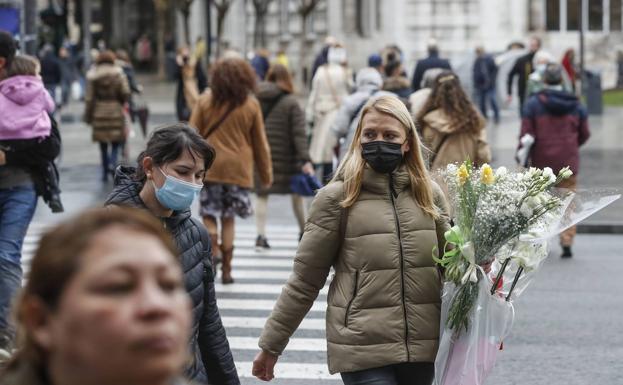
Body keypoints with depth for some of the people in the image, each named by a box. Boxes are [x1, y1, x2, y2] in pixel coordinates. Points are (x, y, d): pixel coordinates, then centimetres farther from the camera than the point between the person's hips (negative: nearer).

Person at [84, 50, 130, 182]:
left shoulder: (92, 76, -1)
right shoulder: (118, 74, -2)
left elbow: (89, 98, -3)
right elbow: (126, 93, -8)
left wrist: (88, 116, 4)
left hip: (99, 113, 1)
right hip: (116, 111, -1)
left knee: (103, 144, 9)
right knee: (116, 142, 6)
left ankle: (105, 171, 13)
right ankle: (112, 163, -18)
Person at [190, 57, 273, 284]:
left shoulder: (205, 102, -1)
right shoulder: (251, 105, 0)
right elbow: (260, 143, 5)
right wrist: (266, 174, 14)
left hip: (209, 167, -1)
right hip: (239, 169, 1)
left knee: (209, 215, 9)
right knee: (228, 219, 12)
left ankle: (212, 244, -22)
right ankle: (226, 269, 11)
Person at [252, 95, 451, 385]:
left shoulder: (428, 194, 6)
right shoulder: (337, 198, -4)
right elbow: (305, 279, -1)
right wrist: (271, 344, 1)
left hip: (421, 348, 4)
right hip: (363, 349, -4)